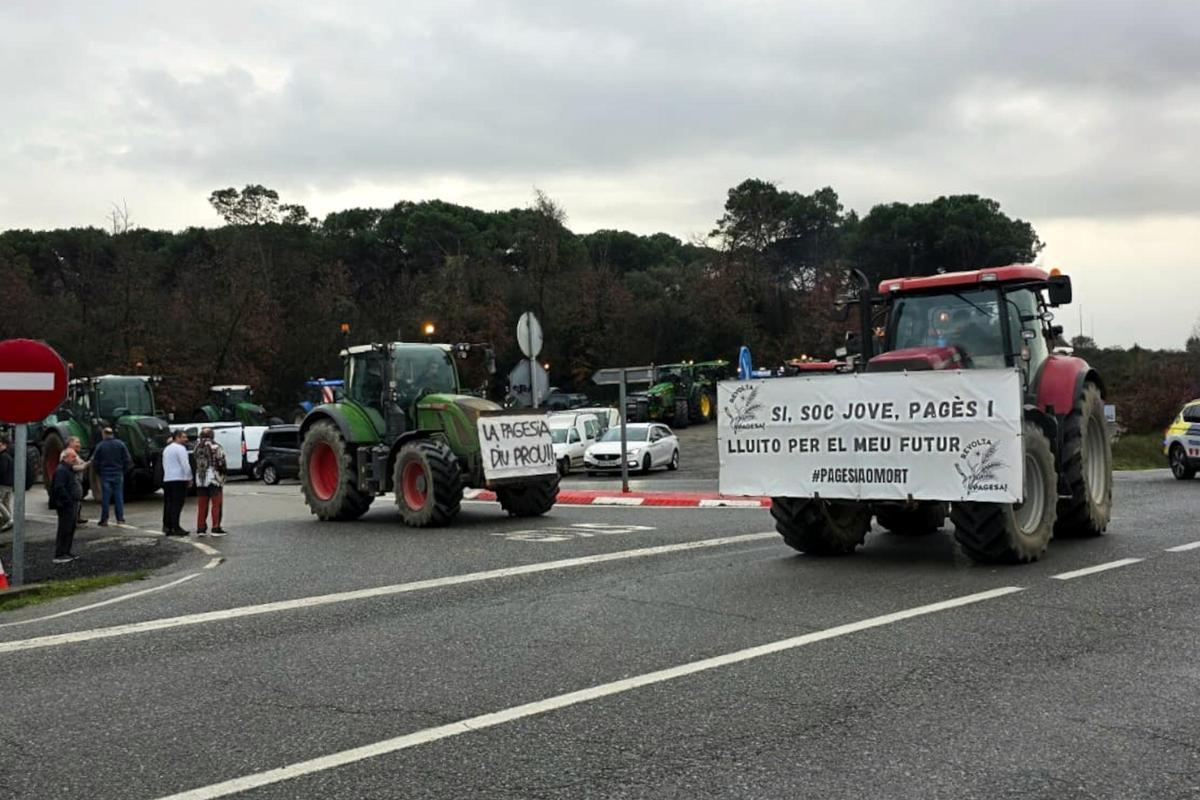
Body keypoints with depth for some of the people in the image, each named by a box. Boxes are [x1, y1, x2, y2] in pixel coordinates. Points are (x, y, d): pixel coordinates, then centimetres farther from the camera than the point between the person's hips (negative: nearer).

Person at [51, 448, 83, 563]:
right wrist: (68, 500, -24)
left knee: (70, 529, 15)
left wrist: (76, 502, 17)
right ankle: (59, 555, -4)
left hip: (72, 504, 11)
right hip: (66, 506, -11)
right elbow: (59, 488, -25)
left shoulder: (69, 469, 19)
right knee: (64, 530, -8)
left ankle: (66, 552, 23)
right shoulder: (61, 470, -15)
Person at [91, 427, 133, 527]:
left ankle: (104, 520, 4)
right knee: (119, 496, 6)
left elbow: (95, 462, -3)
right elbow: (128, 460, -2)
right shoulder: (120, 444, 1)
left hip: (105, 475, -1)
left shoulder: (100, 446, -4)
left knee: (105, 497, 3)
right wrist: (124, 471, 9)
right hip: (118, 474, 1)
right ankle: (120, 519, 6)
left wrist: (99, 473, 10)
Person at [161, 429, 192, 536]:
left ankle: (167, 526, 11)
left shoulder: (166, 449, 19)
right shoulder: (180, 448, -9)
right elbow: (185, 464, -15)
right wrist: (189, 478, -9)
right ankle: (175, 528, -12)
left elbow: (164, 465, 20)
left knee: (168, 503, 10)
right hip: (179, 479, -9)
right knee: (177, 504, -9)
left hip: (167, 479, 9)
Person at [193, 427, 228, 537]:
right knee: (216, 504, 0)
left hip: (200, 478, 5)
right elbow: (221, 463, -10)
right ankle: (216, 528, -3)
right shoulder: (216, 447, -7)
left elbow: (195, 463, 5)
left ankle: (201, 528, 11)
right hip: (214, 478, -5)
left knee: (202, 505, 10)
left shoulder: (197, 447, 8)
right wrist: (222, 474, 2)